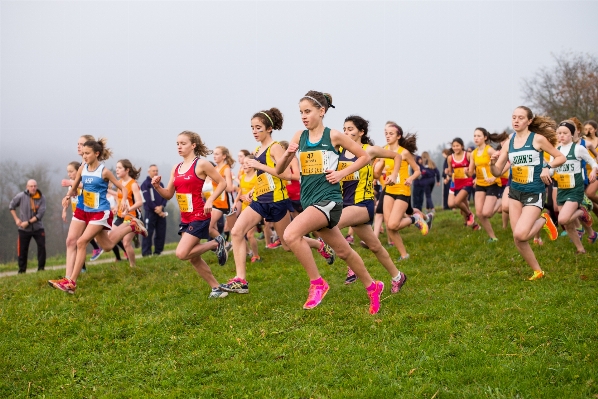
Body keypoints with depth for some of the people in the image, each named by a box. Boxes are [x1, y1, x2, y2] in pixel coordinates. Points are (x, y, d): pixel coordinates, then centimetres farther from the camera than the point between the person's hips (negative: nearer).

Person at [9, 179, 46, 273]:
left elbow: (40, 214, -13)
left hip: (38, 227, 0)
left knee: (42, 246, -12)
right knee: (22, 250, 3)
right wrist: (16, 219, 0)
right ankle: (22, 270, 14)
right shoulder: (21, 196, -7)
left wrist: (28, 222, -17)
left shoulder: (41, 198, -8)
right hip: (24, 229, 0)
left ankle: (41, 268, -3)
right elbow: (11, 206, 8)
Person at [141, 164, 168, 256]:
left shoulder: (160, 184, 17)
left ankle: (158, 252, 12)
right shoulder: (145, 184, -2)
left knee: (161, 233, 4)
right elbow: (147, 200, -11)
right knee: (148, 233, -8)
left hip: (161, 212, 6)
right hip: (150, 212, -6)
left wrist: (161, 207, -11)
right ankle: (146, 253, -7)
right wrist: (156, 209, -13)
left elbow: (165, 197, 8)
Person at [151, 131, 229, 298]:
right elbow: (169, 194, 12)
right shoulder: (176, 169, 10)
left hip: (199, 217, -8)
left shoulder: (201, 164, -9)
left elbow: (222, 183, -7)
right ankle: (216, 288, 22)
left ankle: (216, 243, 3)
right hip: (185, 218, 8)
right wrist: (157, 186, -6)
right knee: (194, 258, 10)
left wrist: (210, 201, -16)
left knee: (182, 254, -17)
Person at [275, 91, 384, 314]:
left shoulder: (333, 136, -5)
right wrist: (287, 154, -13)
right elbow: (279, 170, 7)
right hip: (309, 201, 6)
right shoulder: (299, 137, 7)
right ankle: (372, 287, 37)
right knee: (343, 251, 17)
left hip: (328, 200, -6)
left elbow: (364, 157, 3)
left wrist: (342, 173, -7)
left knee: (291, 234, -27)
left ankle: (317, 283, -13)